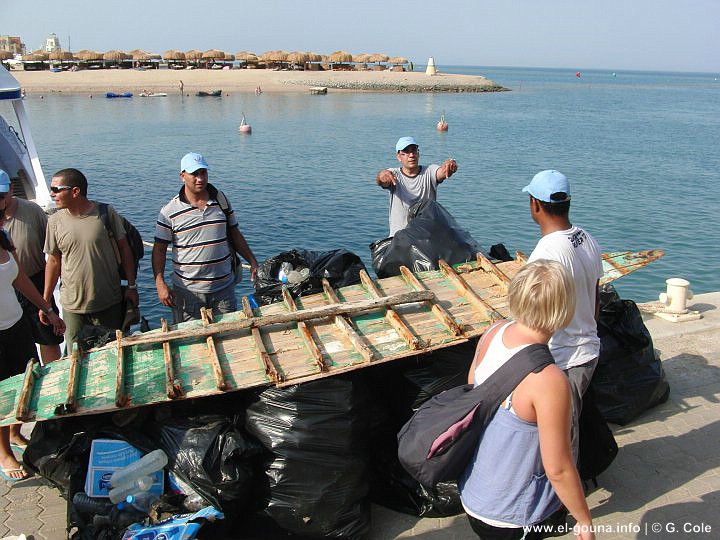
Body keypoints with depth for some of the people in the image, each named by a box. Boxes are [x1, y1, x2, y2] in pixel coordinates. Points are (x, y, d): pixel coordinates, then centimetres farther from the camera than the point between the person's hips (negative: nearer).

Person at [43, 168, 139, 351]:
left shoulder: (106, 213, -9)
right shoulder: (55, 221, -3)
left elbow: (123, 248, 0)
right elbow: (54, 261, 6)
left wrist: (132, 286, -1)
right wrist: (45, 303, 7)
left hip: (109, 303, -1)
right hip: (73, 307, 2)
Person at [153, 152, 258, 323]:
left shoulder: (221, 200, 6)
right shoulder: (170, 211, -5)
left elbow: (234, 234, 14)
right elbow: (159, 250, -4)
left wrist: (253, 262, 9)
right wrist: (160, 284, -14)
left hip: (224, 288, 3)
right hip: (187, 291, -2)